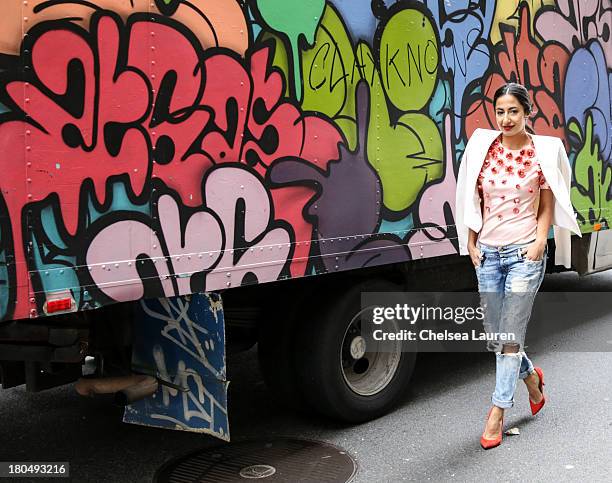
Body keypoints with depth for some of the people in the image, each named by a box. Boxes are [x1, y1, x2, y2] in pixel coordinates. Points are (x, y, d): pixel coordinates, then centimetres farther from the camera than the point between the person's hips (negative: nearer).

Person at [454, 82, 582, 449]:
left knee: (510, 335, -2)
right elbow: (473, 199, 9)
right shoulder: (482, 147, 3)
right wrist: (471, 241, 4)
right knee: (494, 333, 12)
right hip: (488, 252, 4)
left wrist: (540, 241, -12)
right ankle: (531, 377, 40)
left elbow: (548, 206, 2)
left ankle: (497, 413, 9)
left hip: (524, 253, -4)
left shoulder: (543, 152, -3)